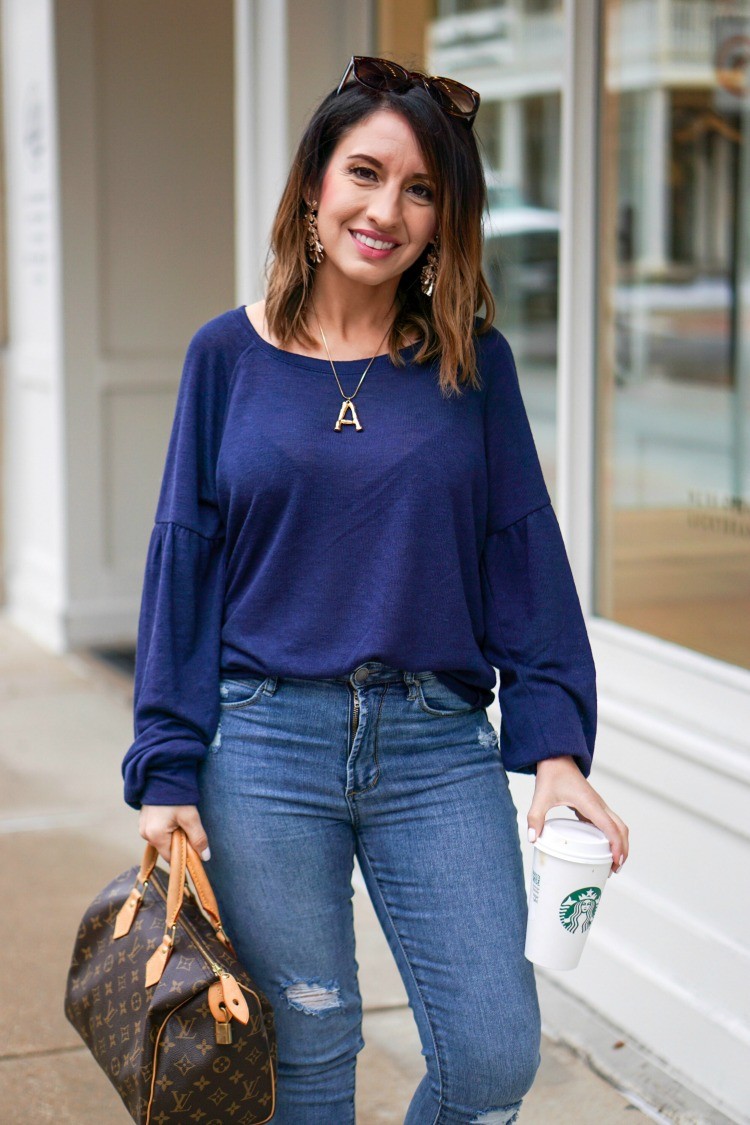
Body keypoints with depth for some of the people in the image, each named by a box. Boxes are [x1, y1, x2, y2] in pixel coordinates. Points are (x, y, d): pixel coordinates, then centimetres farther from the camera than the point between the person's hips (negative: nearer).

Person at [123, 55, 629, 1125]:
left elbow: (523, 557, 4)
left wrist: (556, 745, -5)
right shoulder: (230, 354, 2)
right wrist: (168, 768, -1)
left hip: (439, 748, 1)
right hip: (265, 745, -1)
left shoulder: (474, 362, 4)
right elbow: (185, 562, 4)